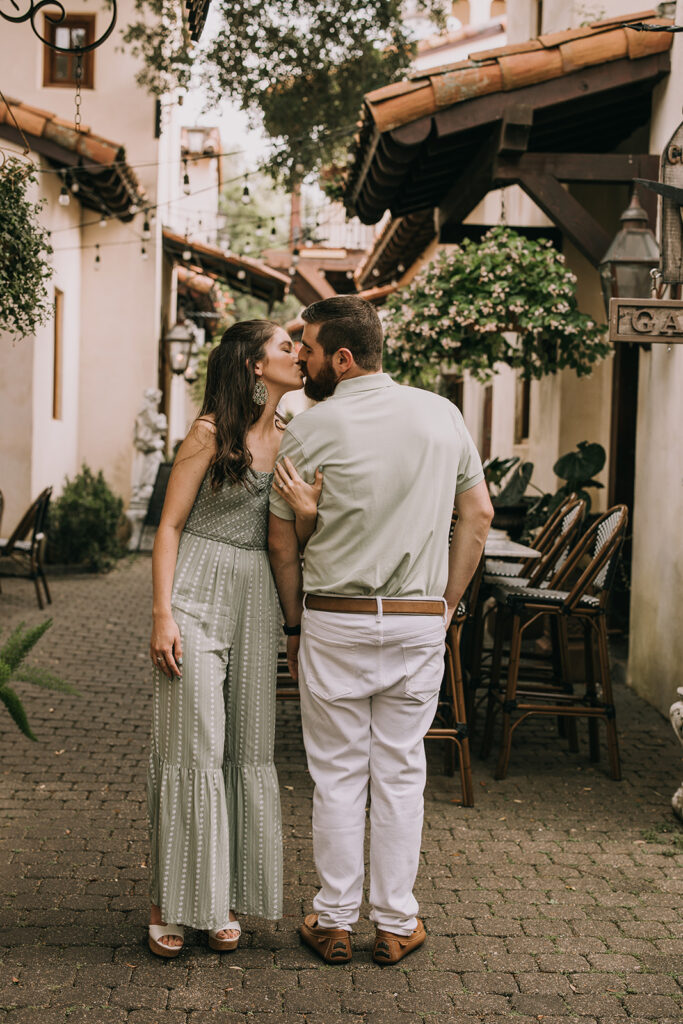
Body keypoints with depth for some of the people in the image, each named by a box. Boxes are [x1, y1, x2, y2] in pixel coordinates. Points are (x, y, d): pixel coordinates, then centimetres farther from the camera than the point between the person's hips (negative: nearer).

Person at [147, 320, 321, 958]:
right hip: (198, 595, -6)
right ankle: (170, 902, 7)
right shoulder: (211, 432, -5)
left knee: (248, 748, 6)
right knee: (191, 746, -4)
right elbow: (170, 525, -6)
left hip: (256, 600, 6)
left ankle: (224, 900, 17)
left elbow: (294, 542, 9)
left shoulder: (287, 440, 12)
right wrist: (163, 615, -14)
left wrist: (307, 510, -14)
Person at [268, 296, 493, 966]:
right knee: (400, 771, 11)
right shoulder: (442, 415, 3)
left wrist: (294, 625, 10)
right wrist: (447, 602, 13)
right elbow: (479, 514, 7)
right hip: (420, 622, 3)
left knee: (338, 774, 8)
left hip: (334, 620, -2)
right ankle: (396, 924, 18)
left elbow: (281, 543, -2)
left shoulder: (310, 430, -7)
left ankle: (334, 922, 17)